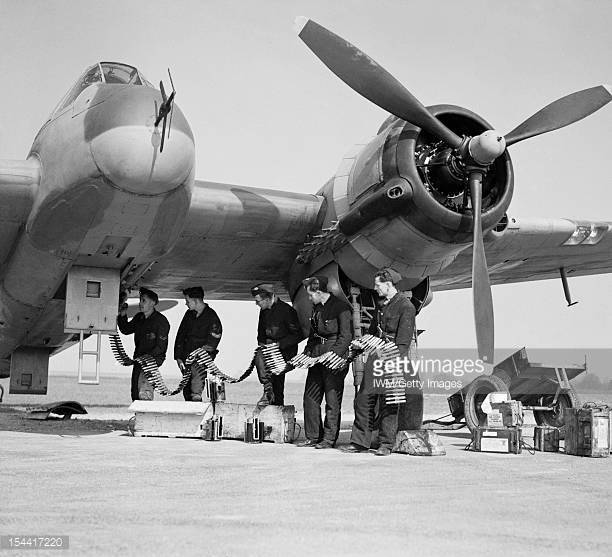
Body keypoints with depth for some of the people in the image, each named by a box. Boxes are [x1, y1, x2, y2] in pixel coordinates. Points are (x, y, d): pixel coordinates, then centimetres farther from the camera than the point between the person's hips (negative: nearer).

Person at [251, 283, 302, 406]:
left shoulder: (286, 310, -14)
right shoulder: (264, 311, 9)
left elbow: (298, 335, -13)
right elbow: (261, 332, 23)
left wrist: (279, 344, -20)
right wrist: (261, 343, 4)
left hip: (286, 350, -8)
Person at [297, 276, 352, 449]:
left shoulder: (341, 308, -10)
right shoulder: (316, 308, 13)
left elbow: (345, 337, -13)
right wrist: (307, 352, 11)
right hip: (317, 356, 8)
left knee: (332, 400, -3)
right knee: (310, 397, 7)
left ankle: (329, 439, 4)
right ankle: (313, 437, 15)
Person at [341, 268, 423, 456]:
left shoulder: (406, 306, -8)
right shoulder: (382, 305, 17)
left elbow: (403, 339, -15)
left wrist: (397, 361, -22)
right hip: (377, 353, 8)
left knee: (388, 402, -5)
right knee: (364, 397, 3)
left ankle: (386, 444, 4)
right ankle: (360, 441, 10)